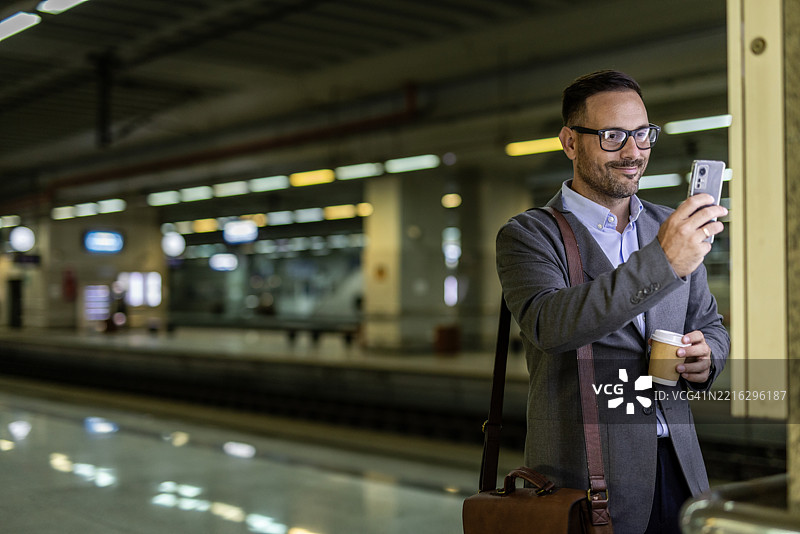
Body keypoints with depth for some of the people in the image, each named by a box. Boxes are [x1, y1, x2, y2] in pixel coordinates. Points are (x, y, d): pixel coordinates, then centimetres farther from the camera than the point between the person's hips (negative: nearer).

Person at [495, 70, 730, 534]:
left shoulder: (671, 228, 10)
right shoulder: (528, 235, -7)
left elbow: (709, 322, 19)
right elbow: (550, 323, -25)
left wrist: (707, 357, -5)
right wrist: (662, 261, -33)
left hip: (678, 469, 5)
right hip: (585, 477, -5)